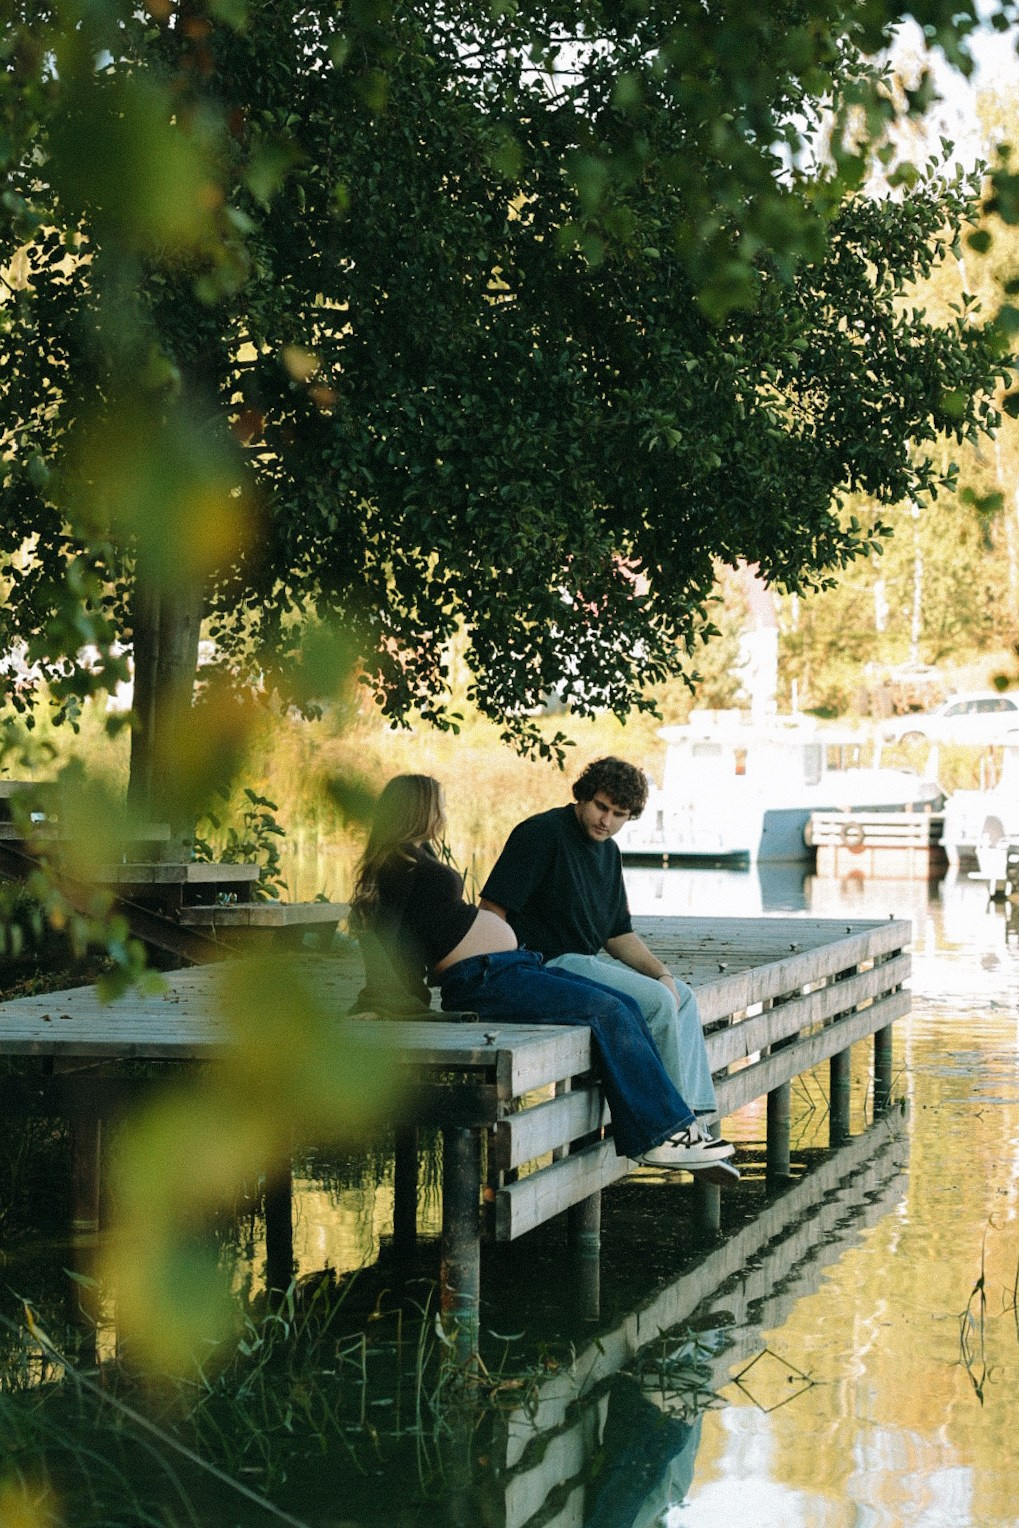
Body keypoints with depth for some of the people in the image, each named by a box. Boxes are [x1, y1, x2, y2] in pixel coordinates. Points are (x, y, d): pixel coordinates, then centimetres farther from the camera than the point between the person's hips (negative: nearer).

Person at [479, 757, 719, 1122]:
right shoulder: (542, 833, -13)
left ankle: (697, 1113, 3)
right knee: (658, 1001, -21)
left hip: (587, 961, 10)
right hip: (548, 965, -10)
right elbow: (492, 911, -18)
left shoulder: (608, 851, 15)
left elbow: (618, 933, 20)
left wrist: (661, 972, 3)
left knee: (681, 995, 8)